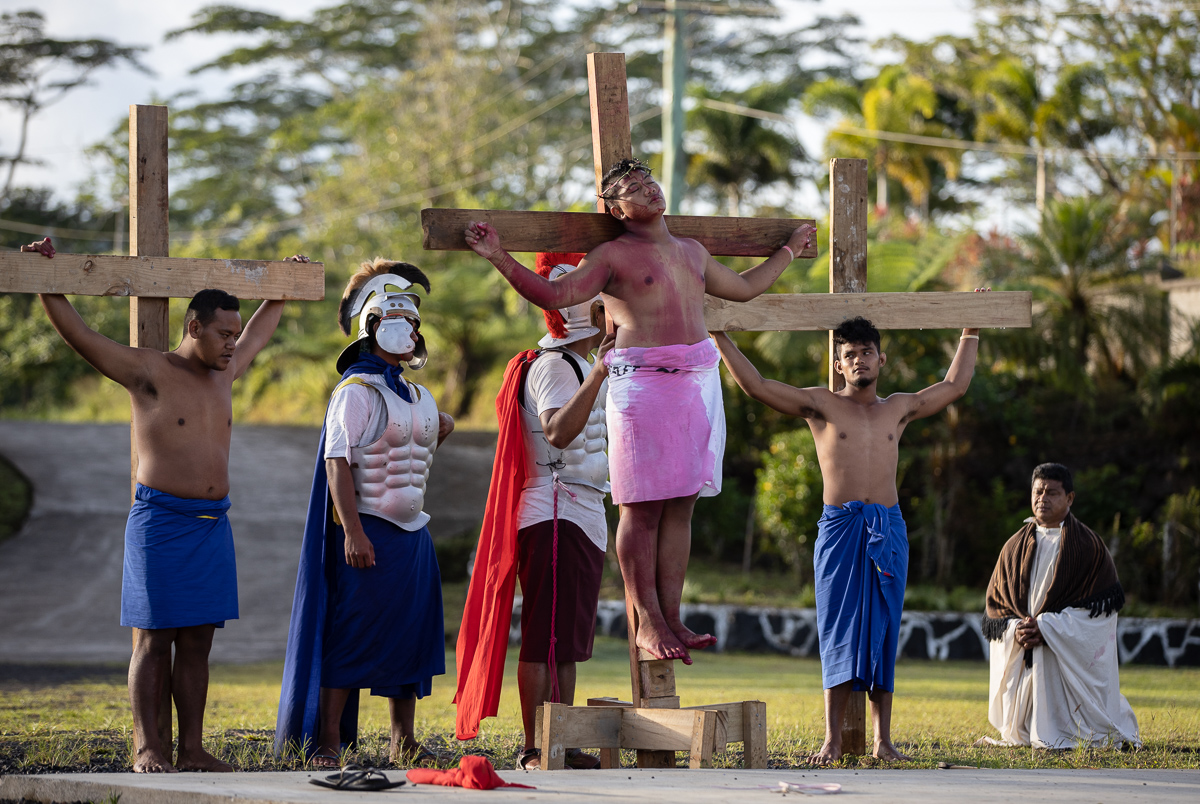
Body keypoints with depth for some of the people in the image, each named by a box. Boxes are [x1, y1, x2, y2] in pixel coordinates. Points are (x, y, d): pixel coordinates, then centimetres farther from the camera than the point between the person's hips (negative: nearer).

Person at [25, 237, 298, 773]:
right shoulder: (148, 372, -6)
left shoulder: (224, 373, 13)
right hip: (161, 522, -6)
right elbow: (78, 333, -11)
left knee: (197, 642, 6)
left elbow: (257, 333, 33)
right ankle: (148, 750, -2)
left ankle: (192, 750, 7)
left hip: (213, 523, 6)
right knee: (153, 642, -4)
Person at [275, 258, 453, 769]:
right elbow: (338, 460, -16)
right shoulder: (357, 391, -10)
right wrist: (352, 531, -23)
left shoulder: (418, 396, 16)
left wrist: (439, 431, 10)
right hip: (367, 529, -8)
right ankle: (328, 743, -4)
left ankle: (404, 742, 17)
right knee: (349, 636, -7)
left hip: (412, 530, 8)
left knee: (410, 635, 9)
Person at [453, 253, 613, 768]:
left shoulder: (580, 367, 22)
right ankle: (534, 748, -12)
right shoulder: (553, 367, -11)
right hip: (555, 514, -10)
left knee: (568, 639, 10)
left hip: (583, 513, 10)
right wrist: (599, 374, -40)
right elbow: (559, 432, -31)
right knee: (545, 636, -11)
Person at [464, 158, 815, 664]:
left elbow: (743, 288, 37)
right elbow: (554, 294, -6)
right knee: (643, 507, -6)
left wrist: (788, 251, 47)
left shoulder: (692, 252, 21)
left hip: (700, 381, 6)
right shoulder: (614, 256, 1)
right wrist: (499, 259, -16)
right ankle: (647, 622, -3)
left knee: (680, 505, 5)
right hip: (642, 381, -6)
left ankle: (672, 617, 7)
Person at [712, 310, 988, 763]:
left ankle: (883, 739, 6)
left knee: (882, 632, 3)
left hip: (888, 530, 2)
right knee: (839, 632, -4)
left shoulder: (899, 409, 16)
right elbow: (755, 385, 2)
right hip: (839, 527, -2)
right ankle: (833, 740, -3)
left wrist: (970, 333, 34)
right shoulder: (821, 406, 7)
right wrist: (720, 337, 0)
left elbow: (955, 385, 30)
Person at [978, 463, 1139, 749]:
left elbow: (1099, 608, -9)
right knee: (1023, 737, 3)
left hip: (1071, 660, -4)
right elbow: (995, 604, 11)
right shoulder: (1015, 547, 12)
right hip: (1020, 659, 4)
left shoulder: (1089, 546, -1)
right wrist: (1016, 629, -11)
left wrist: (1046, 628, -17)